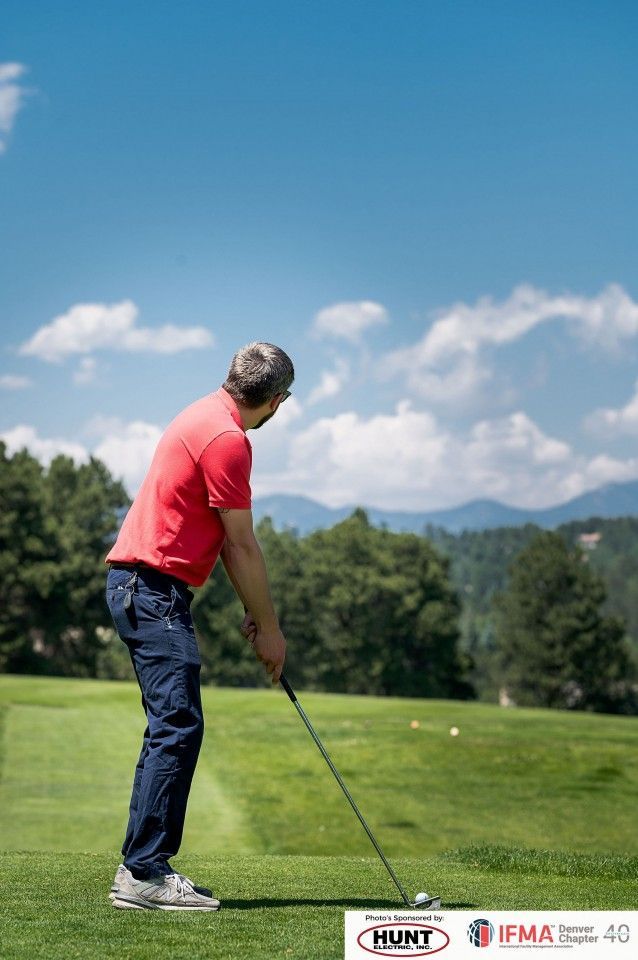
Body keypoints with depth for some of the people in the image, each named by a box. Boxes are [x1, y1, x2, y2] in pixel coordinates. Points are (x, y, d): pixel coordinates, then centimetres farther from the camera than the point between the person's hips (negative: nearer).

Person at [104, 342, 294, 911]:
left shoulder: (209, 419, 17)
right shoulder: (227, 438, -15)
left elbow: (227, 540, 20)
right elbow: (243, 545, -10)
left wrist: (254, 612, 17)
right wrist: (268, 626, -1)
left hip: (144, 586, 11)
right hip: (154, 587, -11)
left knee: (172, 728, 11)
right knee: (178, 725, -13)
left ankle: (144, 867, 13)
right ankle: (143, 872, -13)